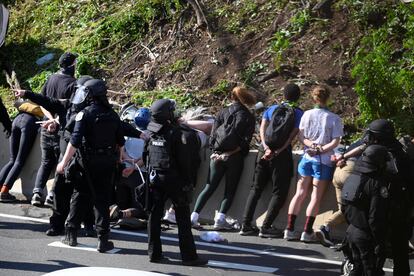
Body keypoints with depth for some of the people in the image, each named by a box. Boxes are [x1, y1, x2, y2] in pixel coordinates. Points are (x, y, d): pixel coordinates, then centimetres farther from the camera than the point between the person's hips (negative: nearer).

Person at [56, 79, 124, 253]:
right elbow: (120, 142, 10)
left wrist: (64, 162, -15)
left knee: (79, 198, 11)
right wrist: (117, 160, 24)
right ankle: (103, 240, 3)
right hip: (107, 164, 3)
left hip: (88, 163, -3)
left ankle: (71, 235, 17)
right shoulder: (113, 115, 5)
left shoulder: (85, 114, -11)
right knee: (102, 200, 6)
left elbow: (75, 141, -18)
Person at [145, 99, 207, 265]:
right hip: (172, 178, -6)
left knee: (154, 215, 10)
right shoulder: (174, 132, -15)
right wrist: (187, 180, -7)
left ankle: (154, 253, 12)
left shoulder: (151, 132, 2)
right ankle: (188, 256, 1)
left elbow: (146, 156, 11)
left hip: (154, 178, 6)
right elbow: (181, 159, -13)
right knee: (183, 218, 0)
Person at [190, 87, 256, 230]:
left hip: (218, 154, 3)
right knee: (230, 190, 6)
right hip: (235, 158, -2)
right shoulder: (249, 117, 1)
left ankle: (194, 216, 0)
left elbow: (213, 135, 3)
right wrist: (232, 152, -4)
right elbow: (245, 140, -8)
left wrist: (216, 151, 8)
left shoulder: (223, 113, 8)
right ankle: (220, 218, -7)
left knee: (209, 188, 9)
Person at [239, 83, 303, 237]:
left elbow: (262, 129, 2)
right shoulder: (299, 113, 1)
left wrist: (267, 148, -9)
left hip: (265, 150, 5)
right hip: (282, 154, -5)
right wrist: (276, 152, -15)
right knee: (279, 192, 2)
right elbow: (292, 136, -10)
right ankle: (266, 227, -7)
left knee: (256, 188, 12)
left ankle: (246, 225, 6)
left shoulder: (271, 109, 15)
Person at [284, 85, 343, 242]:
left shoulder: (307, 114, 1)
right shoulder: (334, 118, -6)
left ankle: (289, 229, 6)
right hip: (324, 161, -3)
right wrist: (321, 149, -12)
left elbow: (301, 137, -1)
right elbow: (336, 141, -11)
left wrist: (312, 144, -11)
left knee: (300, 194, 9)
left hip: (307, 158, 3)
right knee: (316, 197, 3)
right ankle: (307, 232, 0)